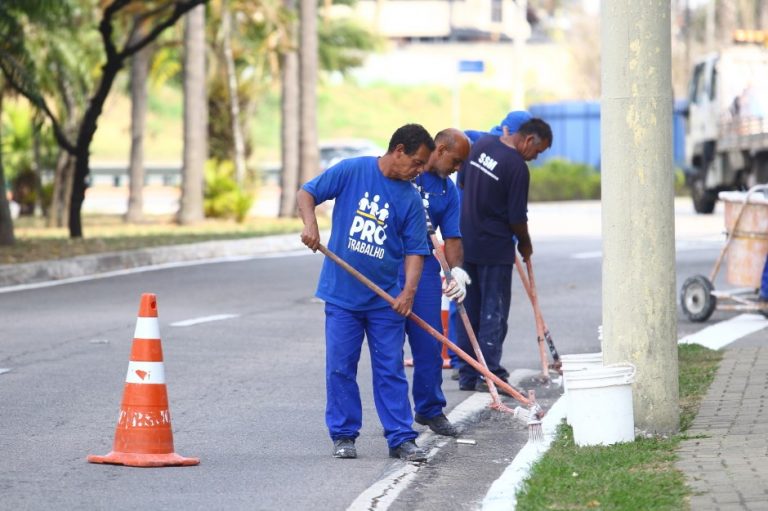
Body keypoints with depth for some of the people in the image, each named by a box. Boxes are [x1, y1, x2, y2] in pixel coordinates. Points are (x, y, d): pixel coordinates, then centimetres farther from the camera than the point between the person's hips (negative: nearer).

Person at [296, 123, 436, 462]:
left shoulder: (410, 199, 1)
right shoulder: (352, 171, -4)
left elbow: (415, 249, -1)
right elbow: (307, 193, 1)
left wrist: (409, 290, -16)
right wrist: (310, 224, -19)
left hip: (386, 299, 1)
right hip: (342, 293, -1)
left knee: (390, 370, 3)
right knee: (340, 368, 3)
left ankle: (401, 438, 7)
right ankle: (343, 435, 14)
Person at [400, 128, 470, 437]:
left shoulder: (448, 191, 11)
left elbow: (452, 237, 8)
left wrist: (457, 271, -7)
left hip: (423, 266, 4)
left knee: (429, 341, 1)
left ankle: (430, 408, 14)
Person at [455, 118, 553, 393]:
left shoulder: (482, 144, 3)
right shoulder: (518, 167, -18)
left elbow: (462, 181, 17)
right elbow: (517, 218, -14)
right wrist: (525, 244, 4)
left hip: (466, 243, 7)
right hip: (495, 247, -7)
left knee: (469, 311, 11)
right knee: (493, 312, 0)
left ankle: (467, 375, 14)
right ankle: (490, 374, -3)